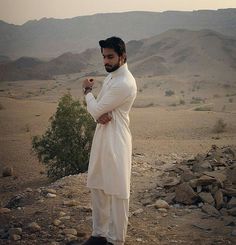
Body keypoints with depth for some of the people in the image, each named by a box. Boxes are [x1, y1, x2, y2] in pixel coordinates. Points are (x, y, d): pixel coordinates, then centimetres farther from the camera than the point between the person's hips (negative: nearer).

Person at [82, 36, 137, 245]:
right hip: (102, 139, 10)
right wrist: (100, 116, -12)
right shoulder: (111, 77, 13)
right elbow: (97, 109, 13)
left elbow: (96, 109, -17)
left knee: (117, 192, 0)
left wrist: (87, 90, 3)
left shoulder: (124, 83, -19)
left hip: (116, 142, -10)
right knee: (97, 187, 15)